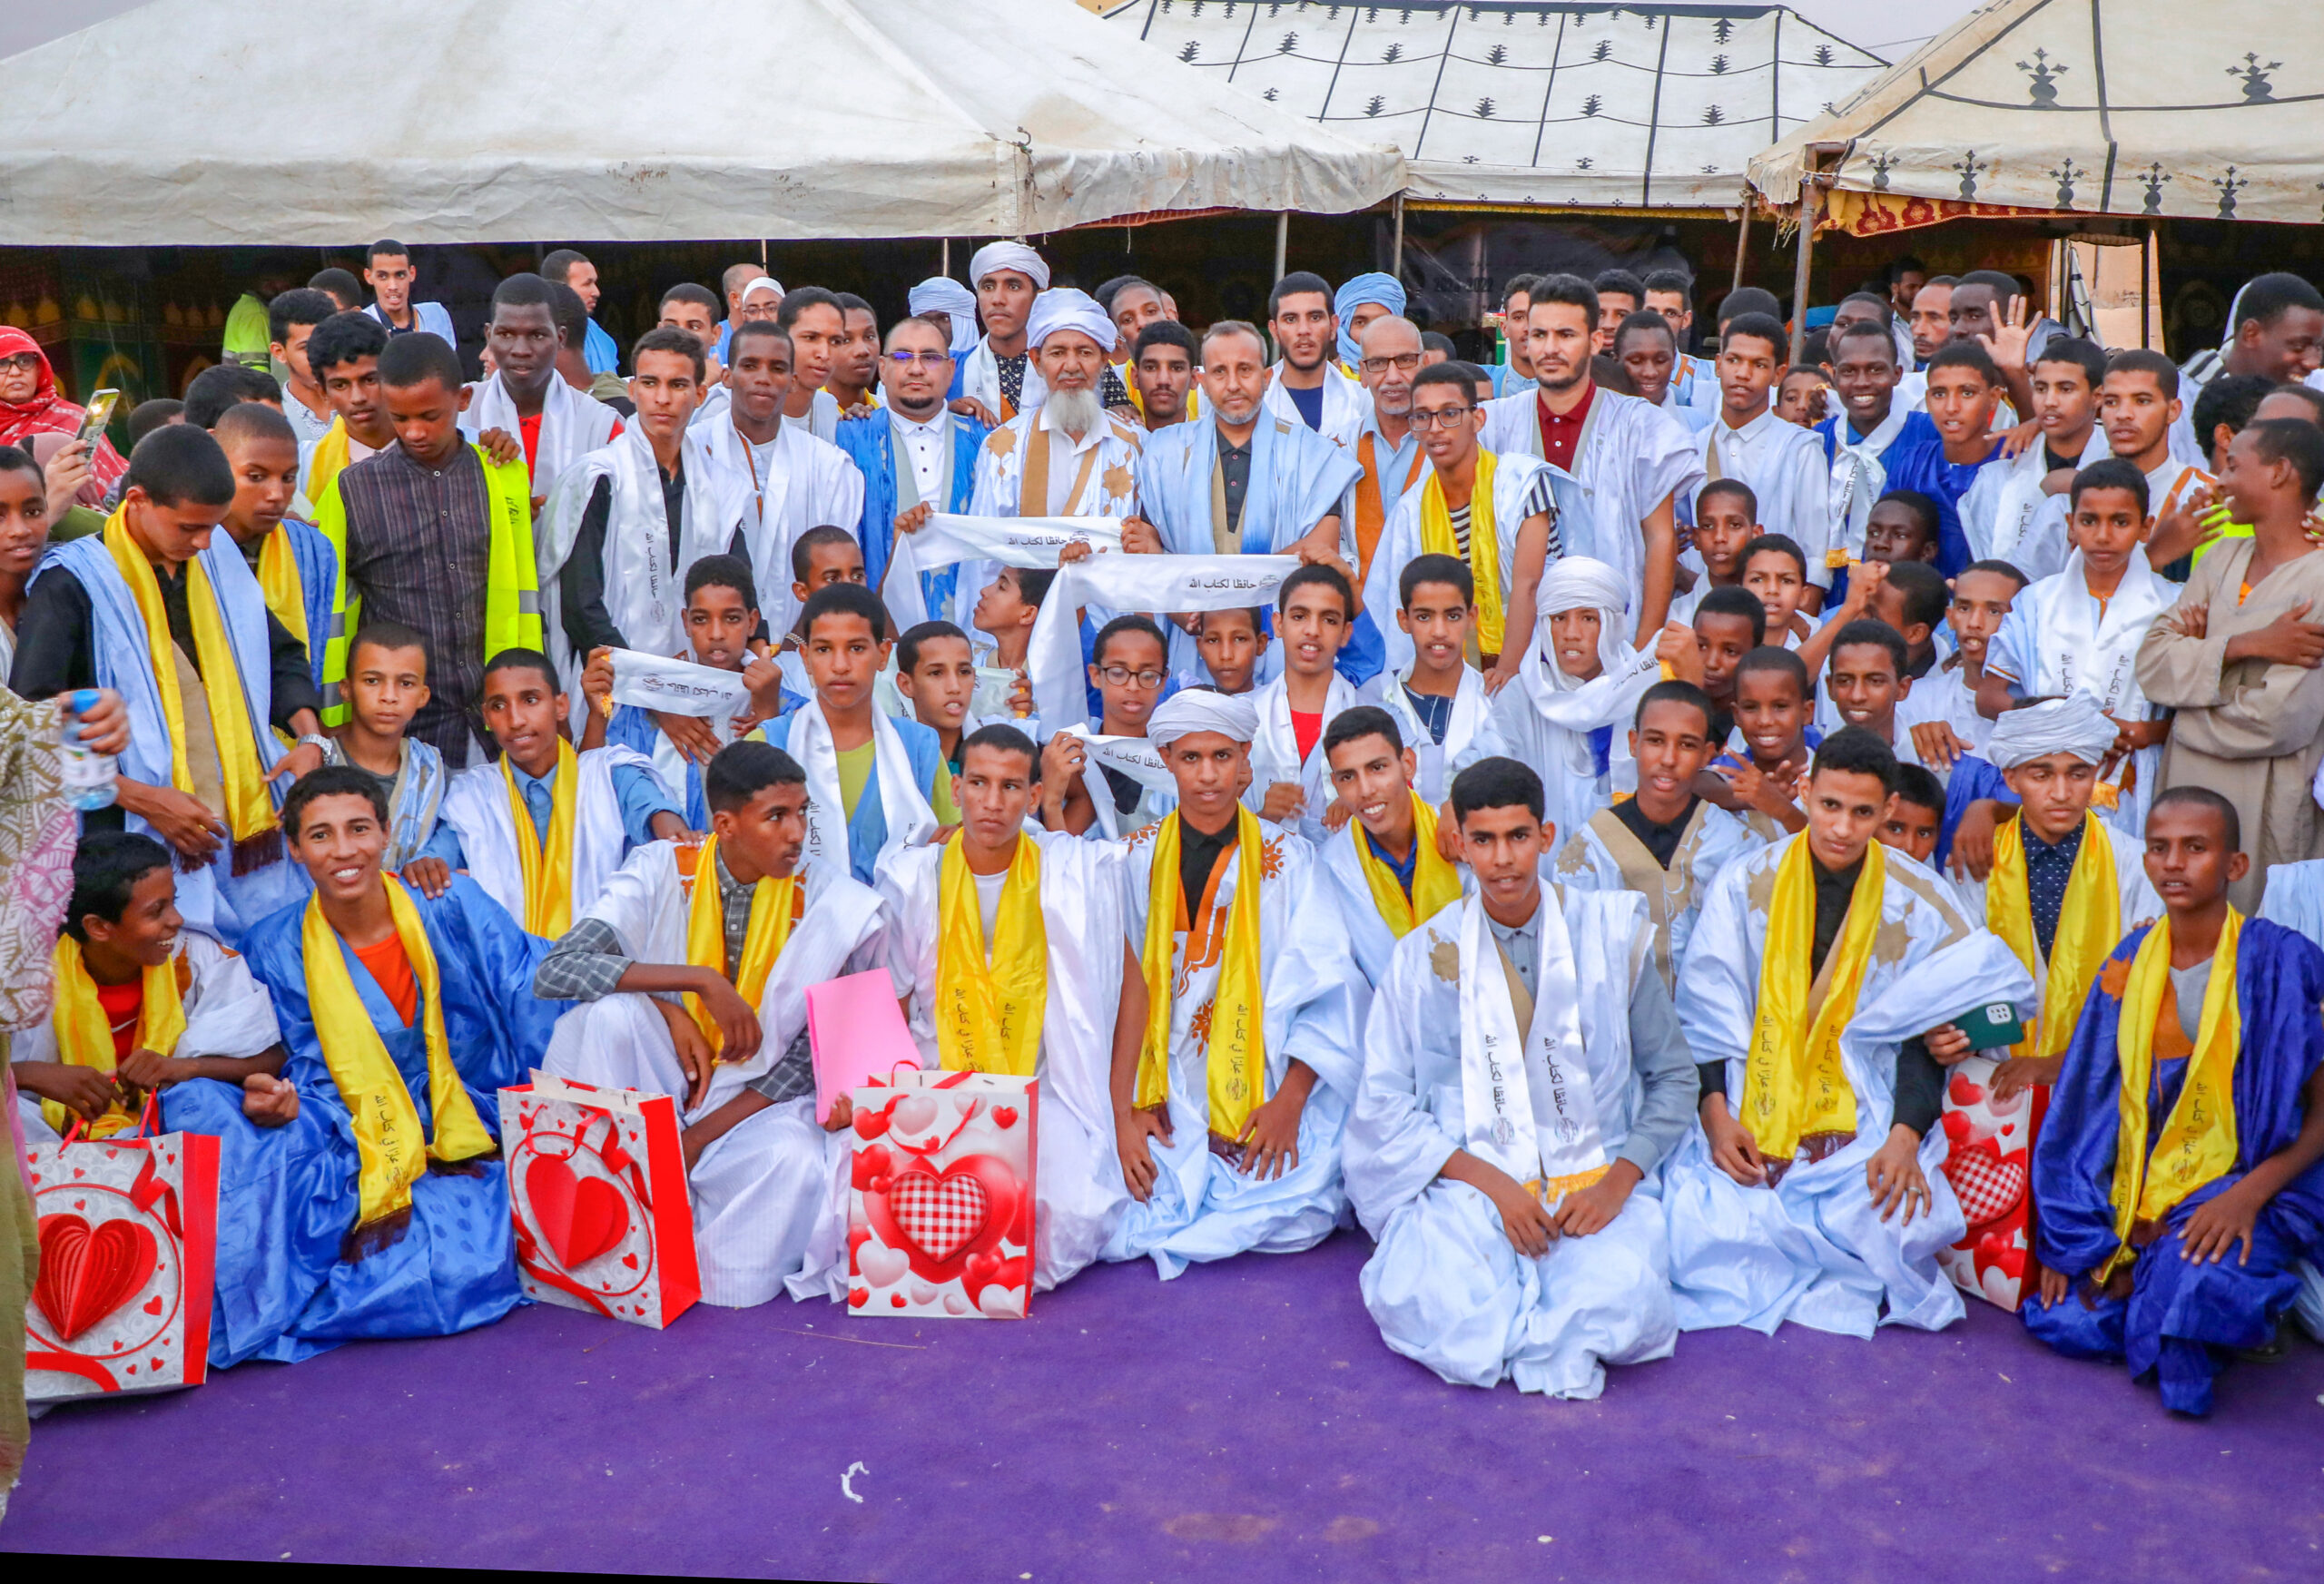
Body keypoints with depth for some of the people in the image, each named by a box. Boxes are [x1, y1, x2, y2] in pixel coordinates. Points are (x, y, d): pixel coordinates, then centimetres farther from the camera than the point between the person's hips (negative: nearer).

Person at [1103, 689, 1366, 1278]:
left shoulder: (1286, 859, 2)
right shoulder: (1137, 859, 5)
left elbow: (1330, 995, -1)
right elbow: (1123, 989, -1)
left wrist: (1289, 1103, -12)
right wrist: (1123, 1113, -10)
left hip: (1264, 1099, 0)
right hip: (1165, 1104, 0)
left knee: (1299, 1216, -21)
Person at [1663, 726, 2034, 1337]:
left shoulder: (1920, 900, 3)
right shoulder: (1745, 884, 2)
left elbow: (1925, 1033, 2)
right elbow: (1704, 1014, 2)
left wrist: (1905, 1136, -13)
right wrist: (1716, 1114, -12)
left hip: (1863, 1120, 0)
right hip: (1750, 1113, 0)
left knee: (1893, 1215, -28)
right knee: (1707, 1219, -25)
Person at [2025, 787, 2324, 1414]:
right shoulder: (2129, 964, 5)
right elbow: (2092, 1099, 7)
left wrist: (2249, 1194, -23)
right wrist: (2074, 1238, -1)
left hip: (2246, 1189, -4)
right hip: (2138, 1195, 4)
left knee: (2198, 1287, -35)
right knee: (2070, 1322, -16)